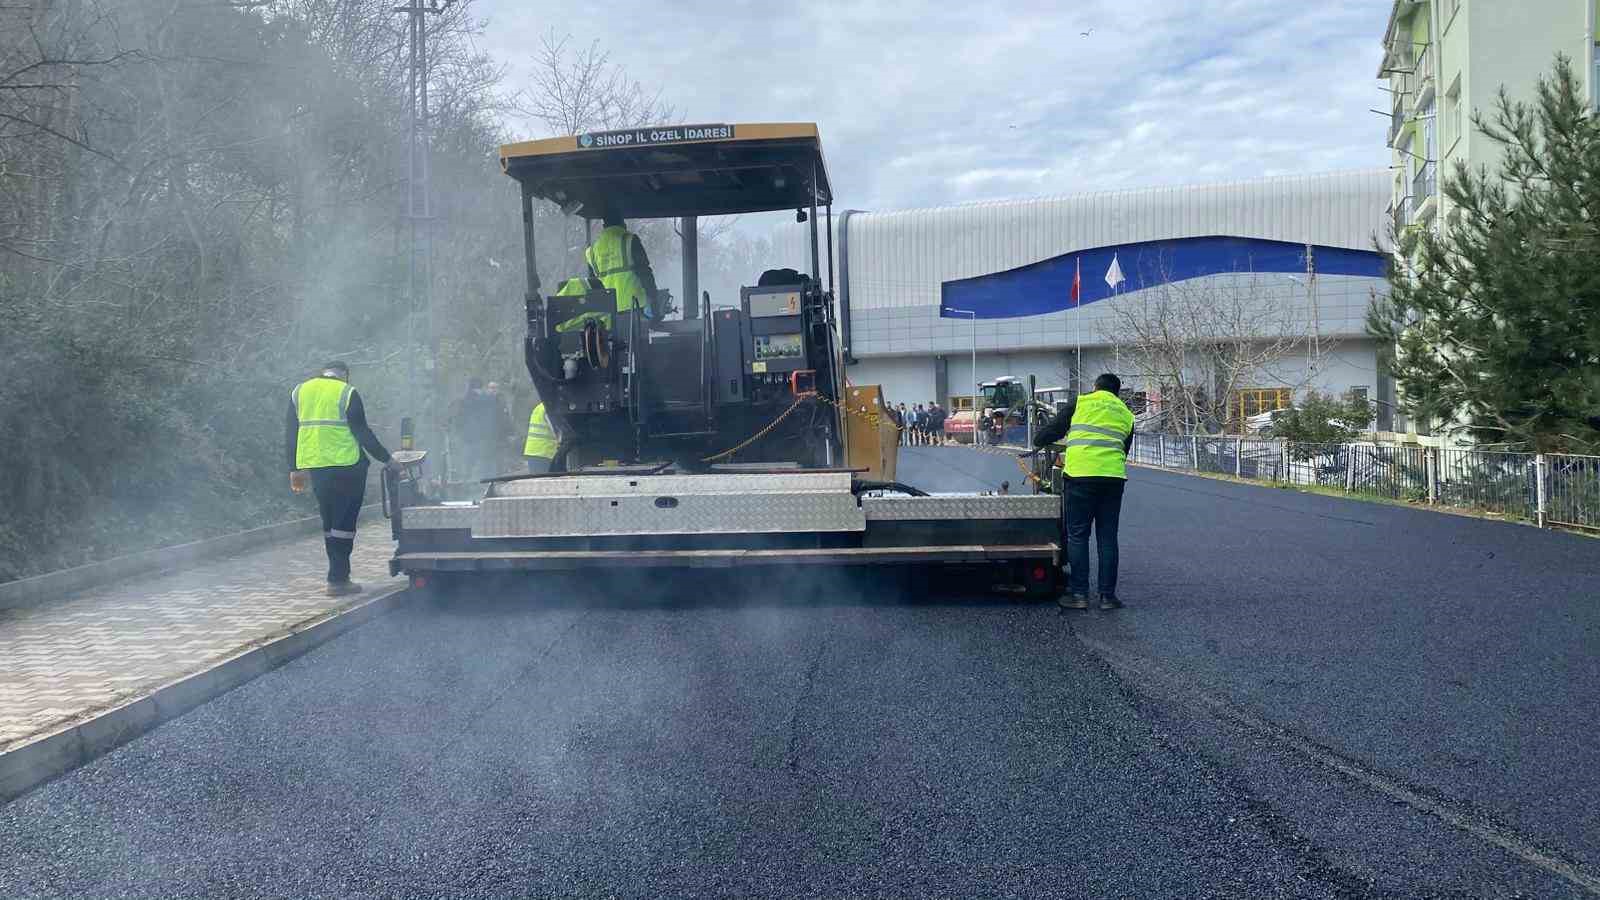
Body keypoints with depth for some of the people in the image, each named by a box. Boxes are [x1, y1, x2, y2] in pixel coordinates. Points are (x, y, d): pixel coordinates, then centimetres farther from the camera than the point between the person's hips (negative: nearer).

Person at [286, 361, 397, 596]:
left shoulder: (299, 391, 12)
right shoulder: (347, 393, -3)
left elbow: (290, 434, 12)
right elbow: (362, 432, -6)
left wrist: (294, 469, 17)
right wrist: (386, 460, 1)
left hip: (313, 466, 5)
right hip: (345, 466, -5)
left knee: (329, 523, 15)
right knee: (345, 523, 0)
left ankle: (339, 575, 17)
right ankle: (338, 580, -3)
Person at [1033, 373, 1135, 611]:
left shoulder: (1080, 402, 10)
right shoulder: (1126, 414, 21)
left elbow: (1053, 429, 12)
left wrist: (1039, 441, 33)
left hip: (1081, 474, -3)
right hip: (1114, 476, 3)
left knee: (1077, 536, 3)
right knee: (1107, 537, 9)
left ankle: (1079, 594, 2)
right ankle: (1107, 596, 10)